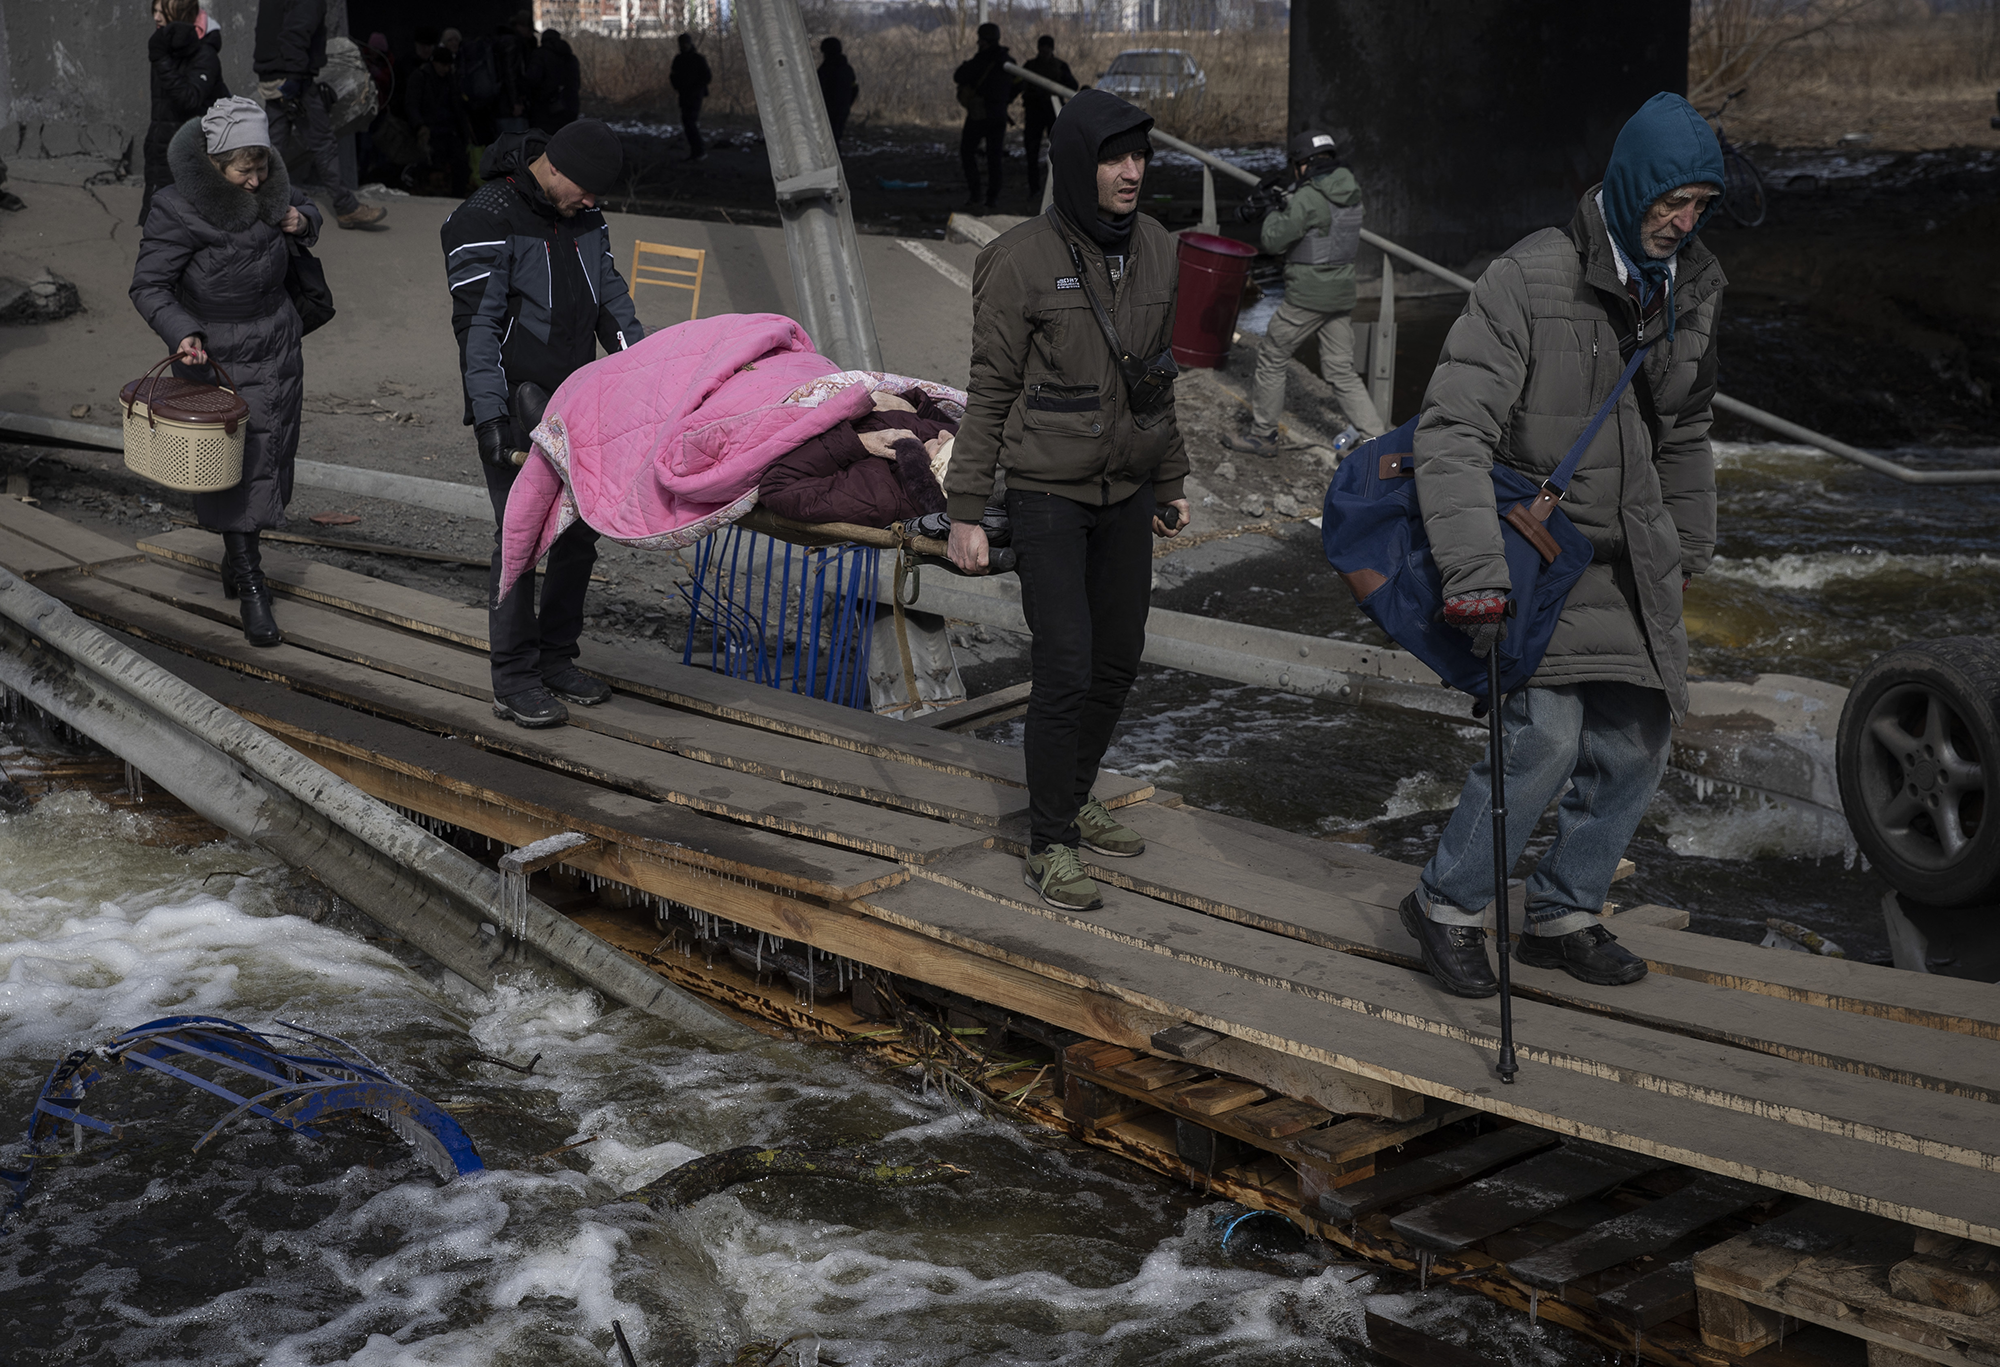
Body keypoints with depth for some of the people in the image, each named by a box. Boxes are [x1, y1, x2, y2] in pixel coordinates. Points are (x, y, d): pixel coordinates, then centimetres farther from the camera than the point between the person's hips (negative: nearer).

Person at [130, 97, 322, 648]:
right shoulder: (178, 209, -20)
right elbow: (148, 285, -15)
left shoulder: (270, 186, -4)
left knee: (270, 454, 13)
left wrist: (301, 219, -7)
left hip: (276, 346, 6)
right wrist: (182, 333, -32)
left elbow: (303, 205, 18)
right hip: (215, 353, -6)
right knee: (233, 463, -8)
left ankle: (236, 561, 32)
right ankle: (251, 589, -3)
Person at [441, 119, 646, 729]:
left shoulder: (582, 217, 10)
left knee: (579, 532, 9)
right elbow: (477, 325, -18)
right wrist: (491, 416, -24)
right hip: (515, 410, -7)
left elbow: (611, 300, 16)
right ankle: (514, 683, 1)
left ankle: (556, 660, 22)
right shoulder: (484, 220, -14)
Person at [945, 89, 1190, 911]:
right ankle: (1048, 848, 6)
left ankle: (1073, 802, 31)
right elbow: (989, 393, -10)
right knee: (1065, 667, -7)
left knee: (1119, 658, 11)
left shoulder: (1156, 253, 4)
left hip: (1127, 489, 6)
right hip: (1047, 491, -6)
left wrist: (1171, 485, 17)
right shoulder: (1022, 259, -13)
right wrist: (965, 511, -11)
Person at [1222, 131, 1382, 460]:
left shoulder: (1307, 199, -18)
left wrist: (1274, 214, 5)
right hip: (1342, 294, 7)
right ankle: (1377, 438, 4)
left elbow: (1273, 240, -13)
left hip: (1307, 297, -7)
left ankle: (1262, 435, 17)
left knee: (1272, 359, 9)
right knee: (1341, 371, 11)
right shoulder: (1351, 193, 7)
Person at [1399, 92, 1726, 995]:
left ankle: (1564, 913, 24)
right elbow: (1452, 430, -24)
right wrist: (1475, 571, -33)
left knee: (1635, 740, 6)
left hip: (1634, 559, 7)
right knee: (1547, 733, -17)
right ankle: (1447, 903, 5)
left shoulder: (1693, 286, 5)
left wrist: (1687, 550, 21)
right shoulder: (1533, 278, -18)